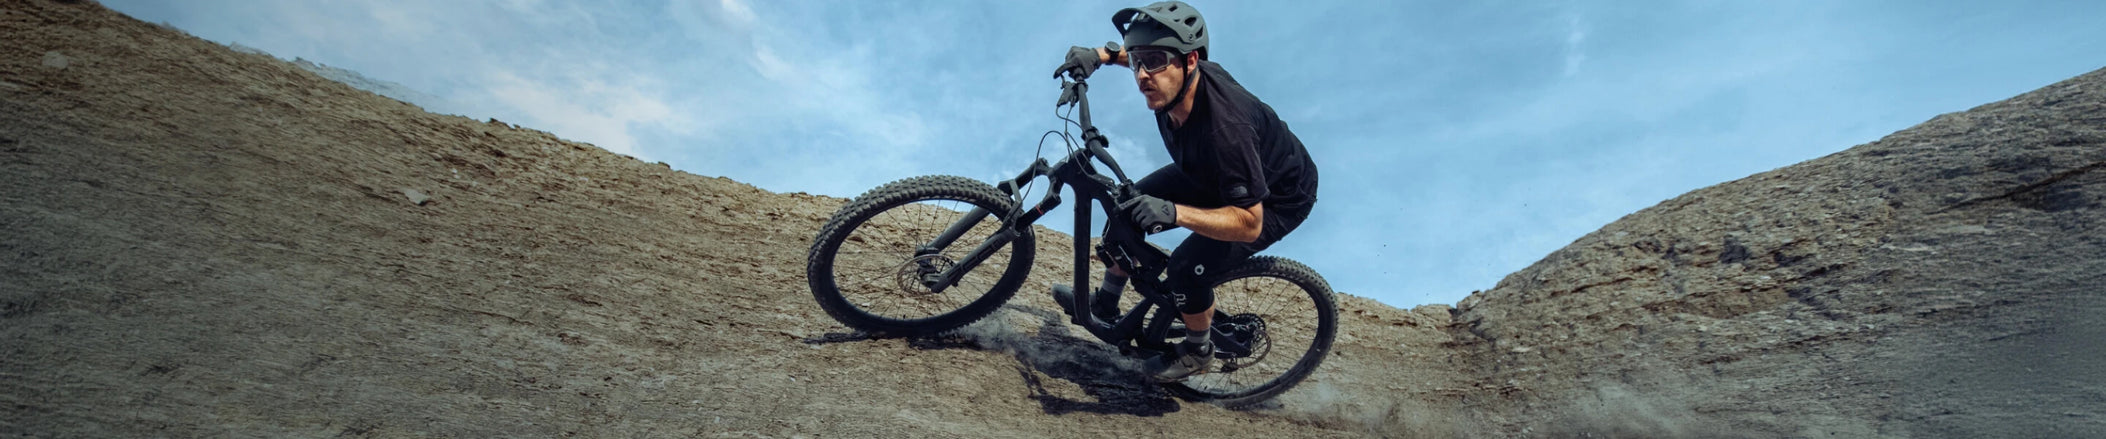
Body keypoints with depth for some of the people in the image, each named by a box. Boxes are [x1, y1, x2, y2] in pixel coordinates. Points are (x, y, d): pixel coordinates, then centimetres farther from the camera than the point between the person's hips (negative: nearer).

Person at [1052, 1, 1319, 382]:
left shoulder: (1225, 128, -43)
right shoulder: (1174, 80, -22)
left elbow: (1250, 223, -36)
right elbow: (1140, 52, 5)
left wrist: (1174, 213, -49)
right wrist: (1101, 54, -14)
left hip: (1277, 200, -8)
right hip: (1214, 175, 8)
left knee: (1187, 266, -23)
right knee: (1131, 207, 2)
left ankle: (1198, 351, 8)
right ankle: (1105, 305, 22)